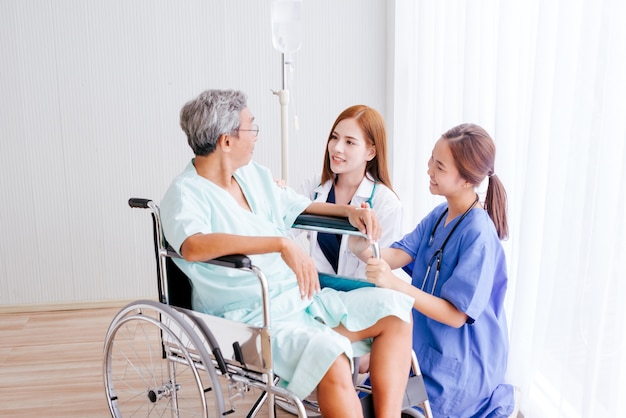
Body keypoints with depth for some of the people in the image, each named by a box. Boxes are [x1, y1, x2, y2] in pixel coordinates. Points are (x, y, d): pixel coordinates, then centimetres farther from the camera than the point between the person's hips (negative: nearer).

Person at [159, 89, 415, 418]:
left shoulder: (252, 173, 12)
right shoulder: (185, 194, -12)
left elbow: (297, 206, 27)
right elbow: (194, 246, -34)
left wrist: (348, 210, 12)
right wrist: (282, 243, -39)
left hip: (301, 298, 8)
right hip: (251, 317, -8)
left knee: (394, 307, -3)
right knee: (331, 357, -33)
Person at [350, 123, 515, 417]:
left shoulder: (478, 233, -23)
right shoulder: (439, 215, 1)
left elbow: (455, 315, -24)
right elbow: (396, 256, -10)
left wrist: (395, 285, -35)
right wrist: (361, 247, -30)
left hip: (459, 366, -8)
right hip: (426, 348, 8)